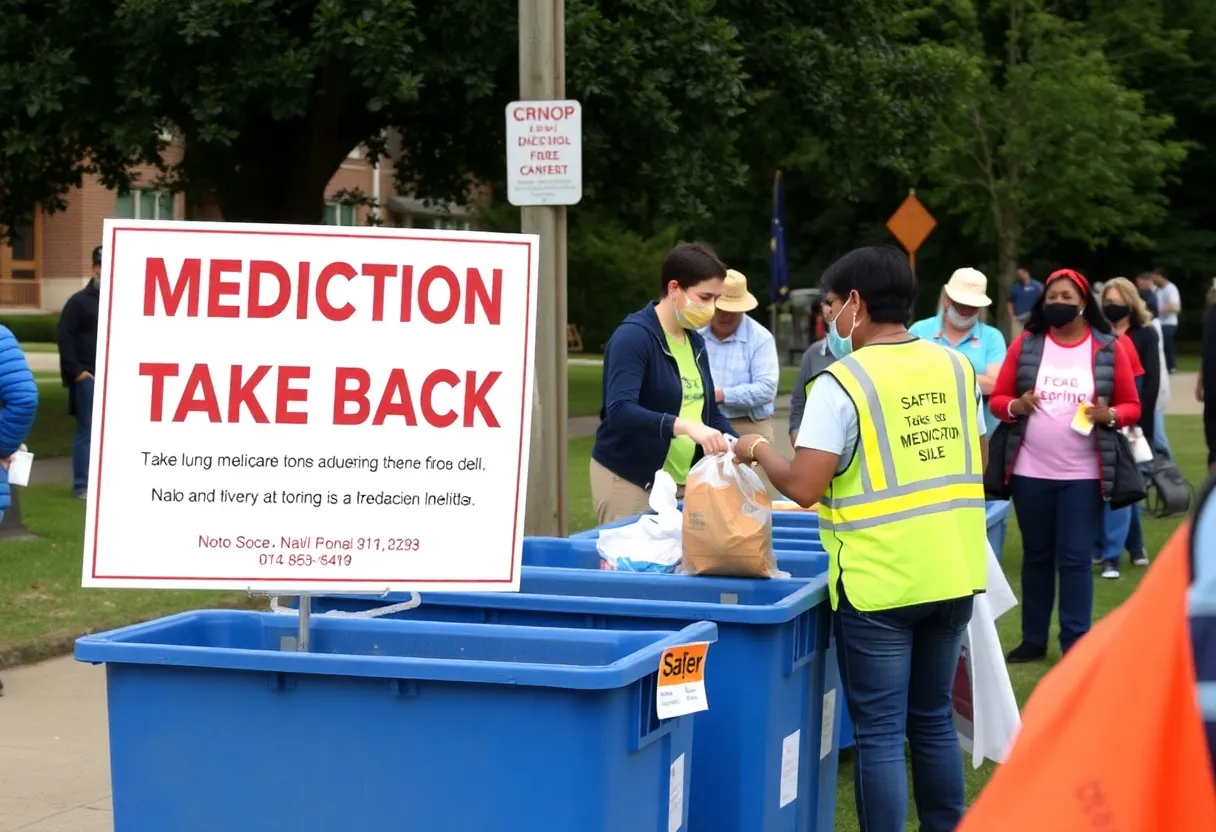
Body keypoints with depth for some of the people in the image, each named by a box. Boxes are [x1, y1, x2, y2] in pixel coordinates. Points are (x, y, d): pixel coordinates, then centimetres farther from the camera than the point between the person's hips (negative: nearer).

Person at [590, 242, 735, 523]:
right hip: (627, 479, -7)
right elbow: (620, 411, -28)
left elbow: (709, 410, 17)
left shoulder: (695, 342, 10)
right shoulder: (633, 337, -15)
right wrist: (685, 426, -39)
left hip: (682, 481, 7)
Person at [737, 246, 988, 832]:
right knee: (934, 720, 18)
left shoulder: (843, 382, -13)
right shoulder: (955, 367, 5)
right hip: (953, 576, 6)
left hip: (880, 582, -6)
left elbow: (803, 488, -16)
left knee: (880, 733, 1)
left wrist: (758, 449, 1)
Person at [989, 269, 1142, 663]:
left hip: (1083, 475, -2)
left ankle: (1076, 643, 2)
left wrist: (1109, 415, -17)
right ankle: (1033, 639, 19)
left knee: (1076, 558, -3)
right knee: (1036, 556, 11)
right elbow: (996, 399, 6)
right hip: (1030, 472, 2)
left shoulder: (1109, 348, 0)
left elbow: (1132, 406, 3)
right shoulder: (1025, 345, 3)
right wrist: (1016, 406, -15)